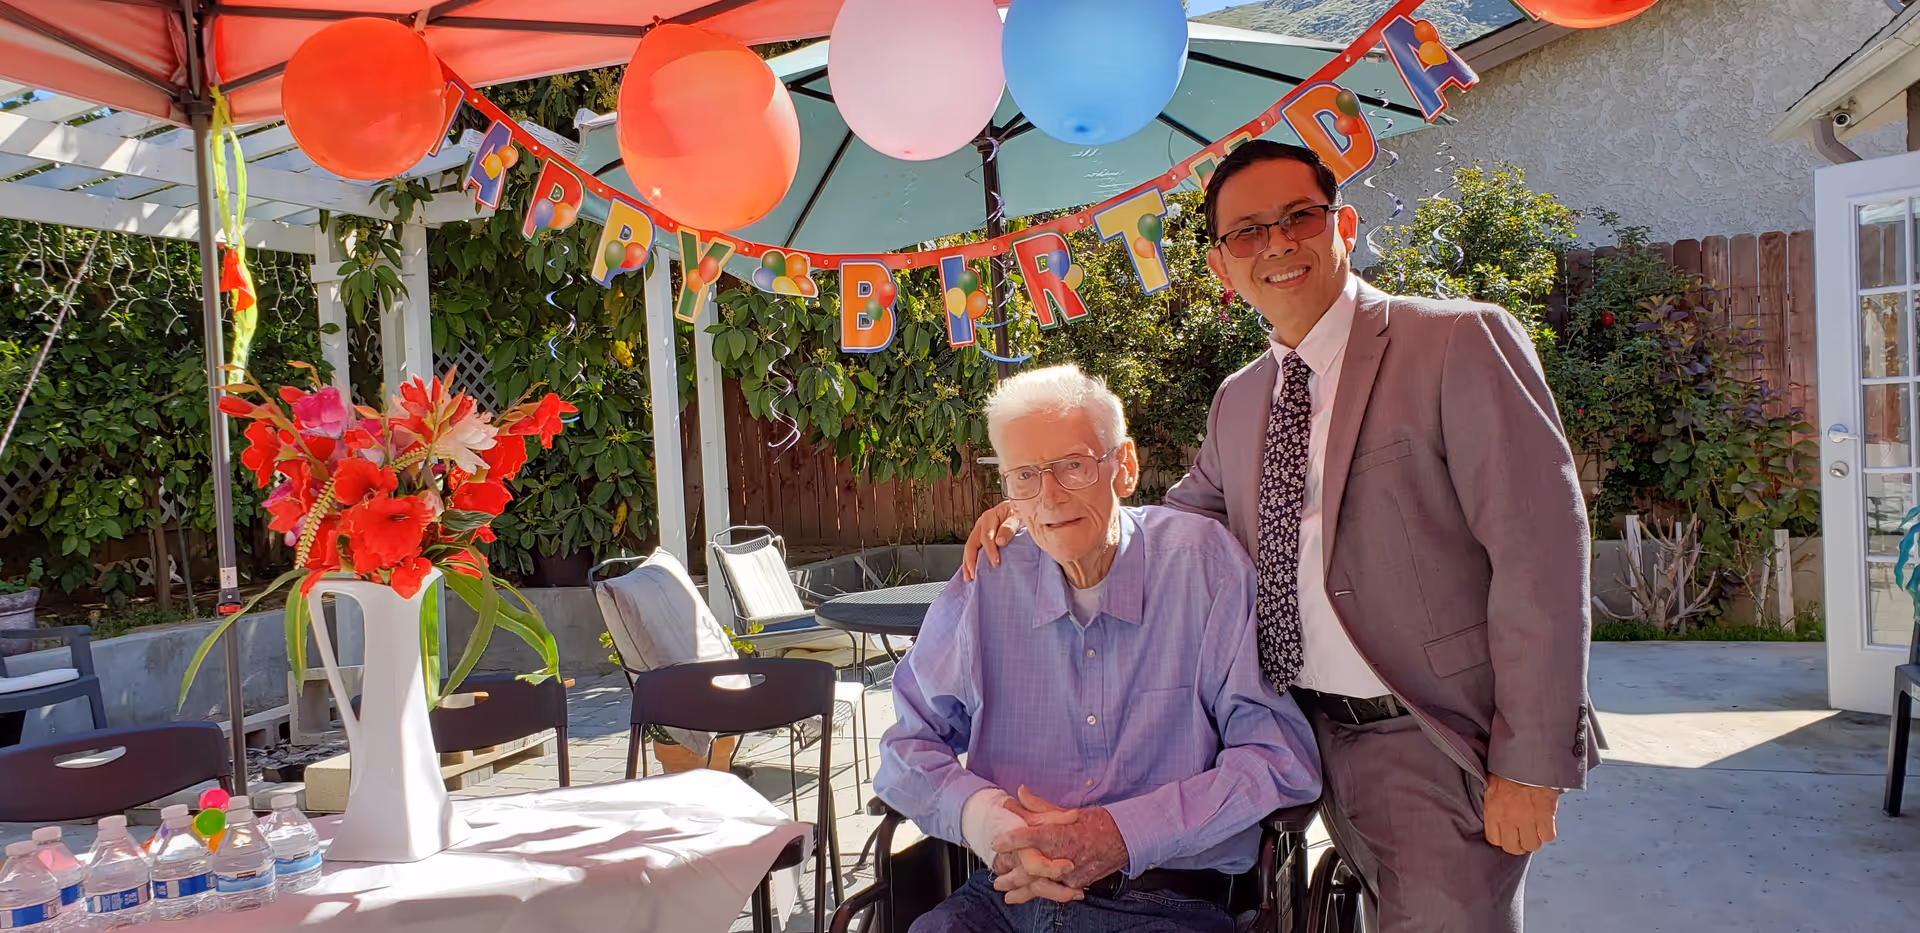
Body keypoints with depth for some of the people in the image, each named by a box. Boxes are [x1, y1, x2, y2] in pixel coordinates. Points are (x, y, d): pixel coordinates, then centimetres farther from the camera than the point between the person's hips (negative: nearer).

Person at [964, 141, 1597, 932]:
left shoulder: (1461, 342, -11)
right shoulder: (1238, 401, 9)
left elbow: (1540, 553, -15)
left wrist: (1531, 765, -17)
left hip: (1438, 742, -5)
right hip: (1318, 740, 6)